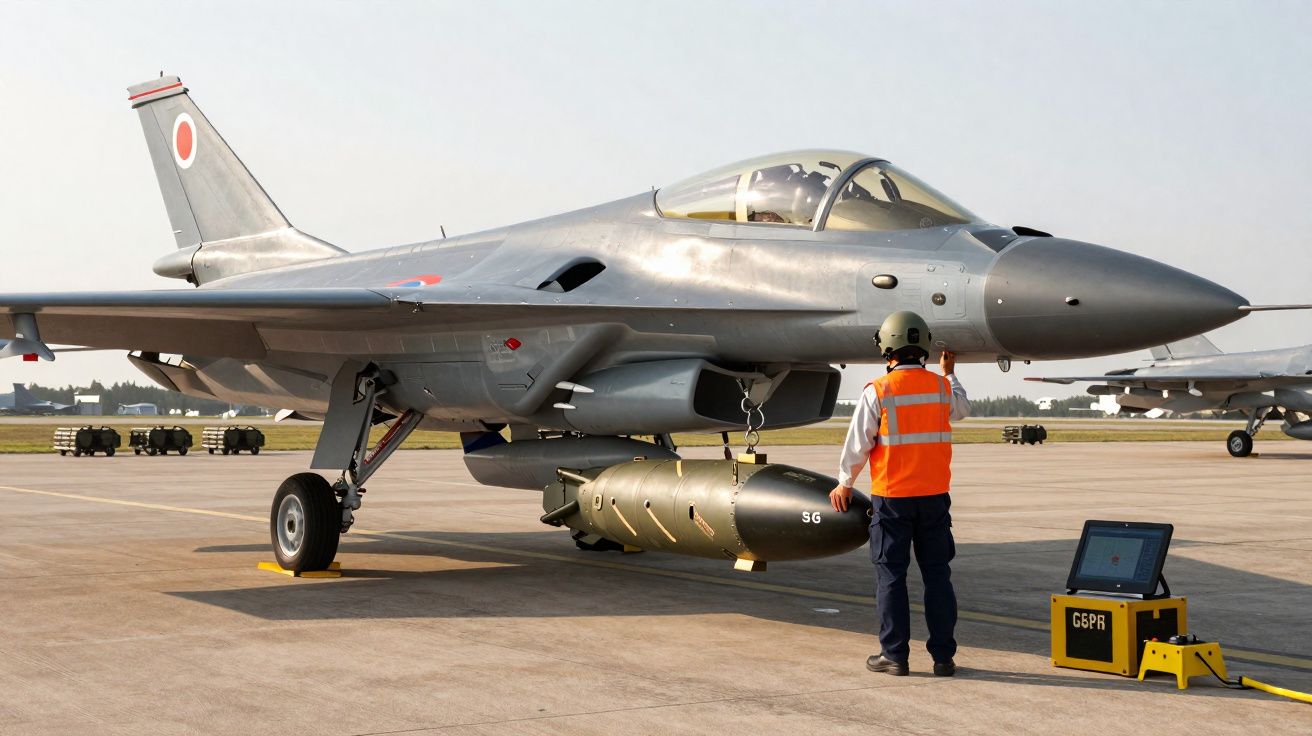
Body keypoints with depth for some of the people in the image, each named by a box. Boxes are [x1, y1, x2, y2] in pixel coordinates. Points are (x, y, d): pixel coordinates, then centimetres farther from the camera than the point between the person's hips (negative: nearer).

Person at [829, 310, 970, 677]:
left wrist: (845, 484, 9)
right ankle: (943, 655, 10)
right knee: (937, 575, 8)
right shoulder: (942, 387, 1)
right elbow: (962, 409, 25)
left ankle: (894, 654, 7)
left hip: (892, 498, -3)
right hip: (935, 496, 3)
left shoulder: (877, 391, -11)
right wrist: (949, 373, 42)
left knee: (891, 575, 5)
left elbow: (858, 444, -6)